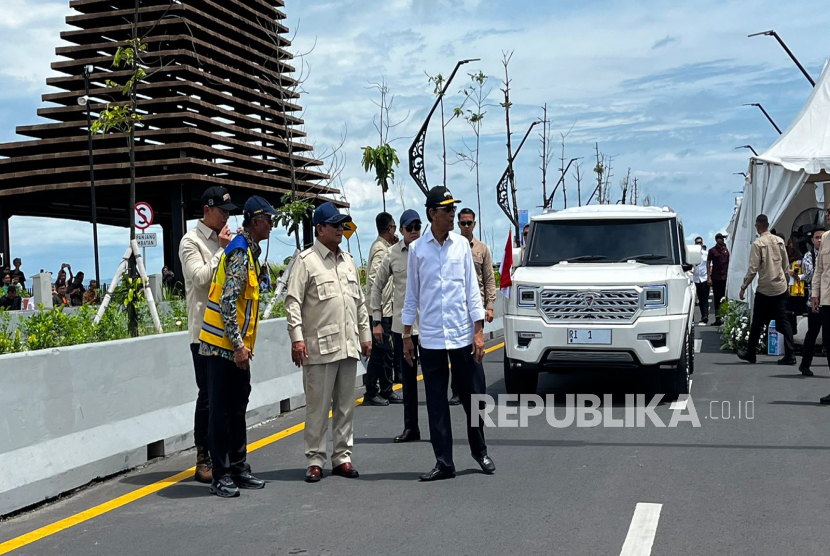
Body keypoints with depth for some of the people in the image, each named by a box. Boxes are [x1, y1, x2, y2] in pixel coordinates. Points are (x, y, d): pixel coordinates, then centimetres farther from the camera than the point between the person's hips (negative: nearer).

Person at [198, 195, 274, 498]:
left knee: (237, 408, 15)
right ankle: (221, 475, 5)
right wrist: (238, 345, -22)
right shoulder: (240, 253, -16)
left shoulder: (248, 251, 15)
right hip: (225, 346, -10)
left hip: (237, 346, 10)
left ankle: (238, 468, 23)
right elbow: (227, 303, -22)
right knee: (222, 410, -2)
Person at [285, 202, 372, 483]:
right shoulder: (306, 261, -5)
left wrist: (365, 334, 17)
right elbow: (293, 302, -9)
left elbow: (360, 301, 20)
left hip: (349, 346, 6)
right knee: (318, 407, -1)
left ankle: (342, 457, 19)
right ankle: (315, 460, 9)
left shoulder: (348, 260, 15)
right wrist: (296, 337, -17)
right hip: (320, 347, -6)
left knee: (346, 405, 10)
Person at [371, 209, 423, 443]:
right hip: (401, 325, 3)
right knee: (408, 378, 11)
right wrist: (376, 319, 8)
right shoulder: (392, 254, 3)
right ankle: (410, 427, 22)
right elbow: (377, 286, 11)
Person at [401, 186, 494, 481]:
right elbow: (411, 295, 6)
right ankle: (443, 462, 13)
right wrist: (407, 336, 5)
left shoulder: (462, 245, 2)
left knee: (474, 396, 6)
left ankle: (480, 451, 27)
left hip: (463, 335, 0)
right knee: (436, 403, 5)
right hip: (430, 338, 0)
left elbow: (472, 289, 3)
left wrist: (479, 331, -2)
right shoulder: (417, 249, 1)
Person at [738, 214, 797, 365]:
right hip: (781, 287, 4)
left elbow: (753, 269, -13)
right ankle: (790, 354, -4)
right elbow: (786, 265, 10)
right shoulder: (779, 241, 4)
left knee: (757, 322, 8)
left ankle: (750, 354, 18)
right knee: (783, 321, 3)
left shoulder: (757, 244, -11)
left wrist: (743, 287, -5)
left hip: (764, 289, -4)